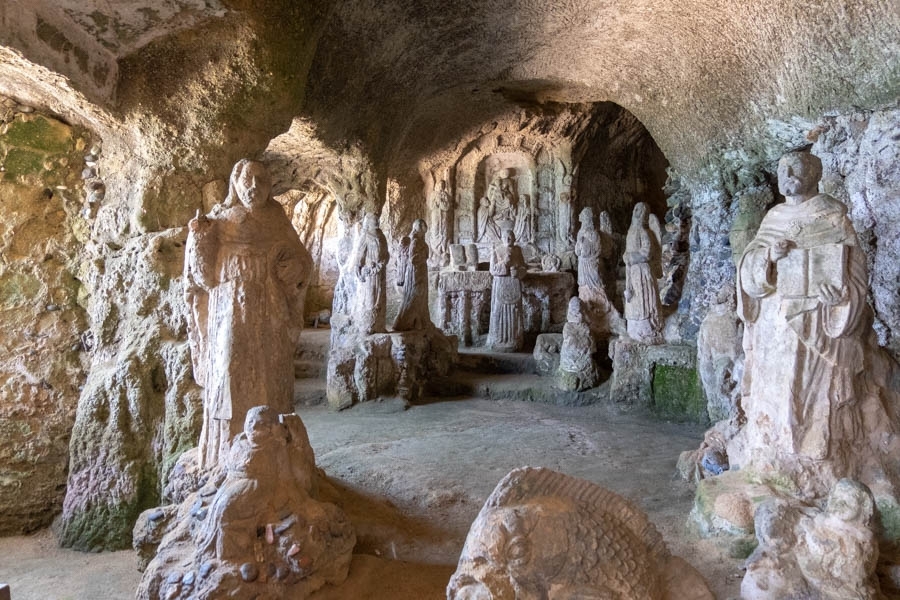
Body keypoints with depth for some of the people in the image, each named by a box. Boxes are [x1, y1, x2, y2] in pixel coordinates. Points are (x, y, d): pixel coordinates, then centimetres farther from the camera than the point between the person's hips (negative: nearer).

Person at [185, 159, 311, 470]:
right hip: (230, 319, -2)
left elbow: (302, 261, 11)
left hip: (271, 322, 2)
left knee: (271, 388, 5)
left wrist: (294, 267, -10)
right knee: (229, 386, 0)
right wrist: (199, 238, -13)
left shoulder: (278, 223, 8)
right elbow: (205, 275, 0)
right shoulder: (218, 221, 3)